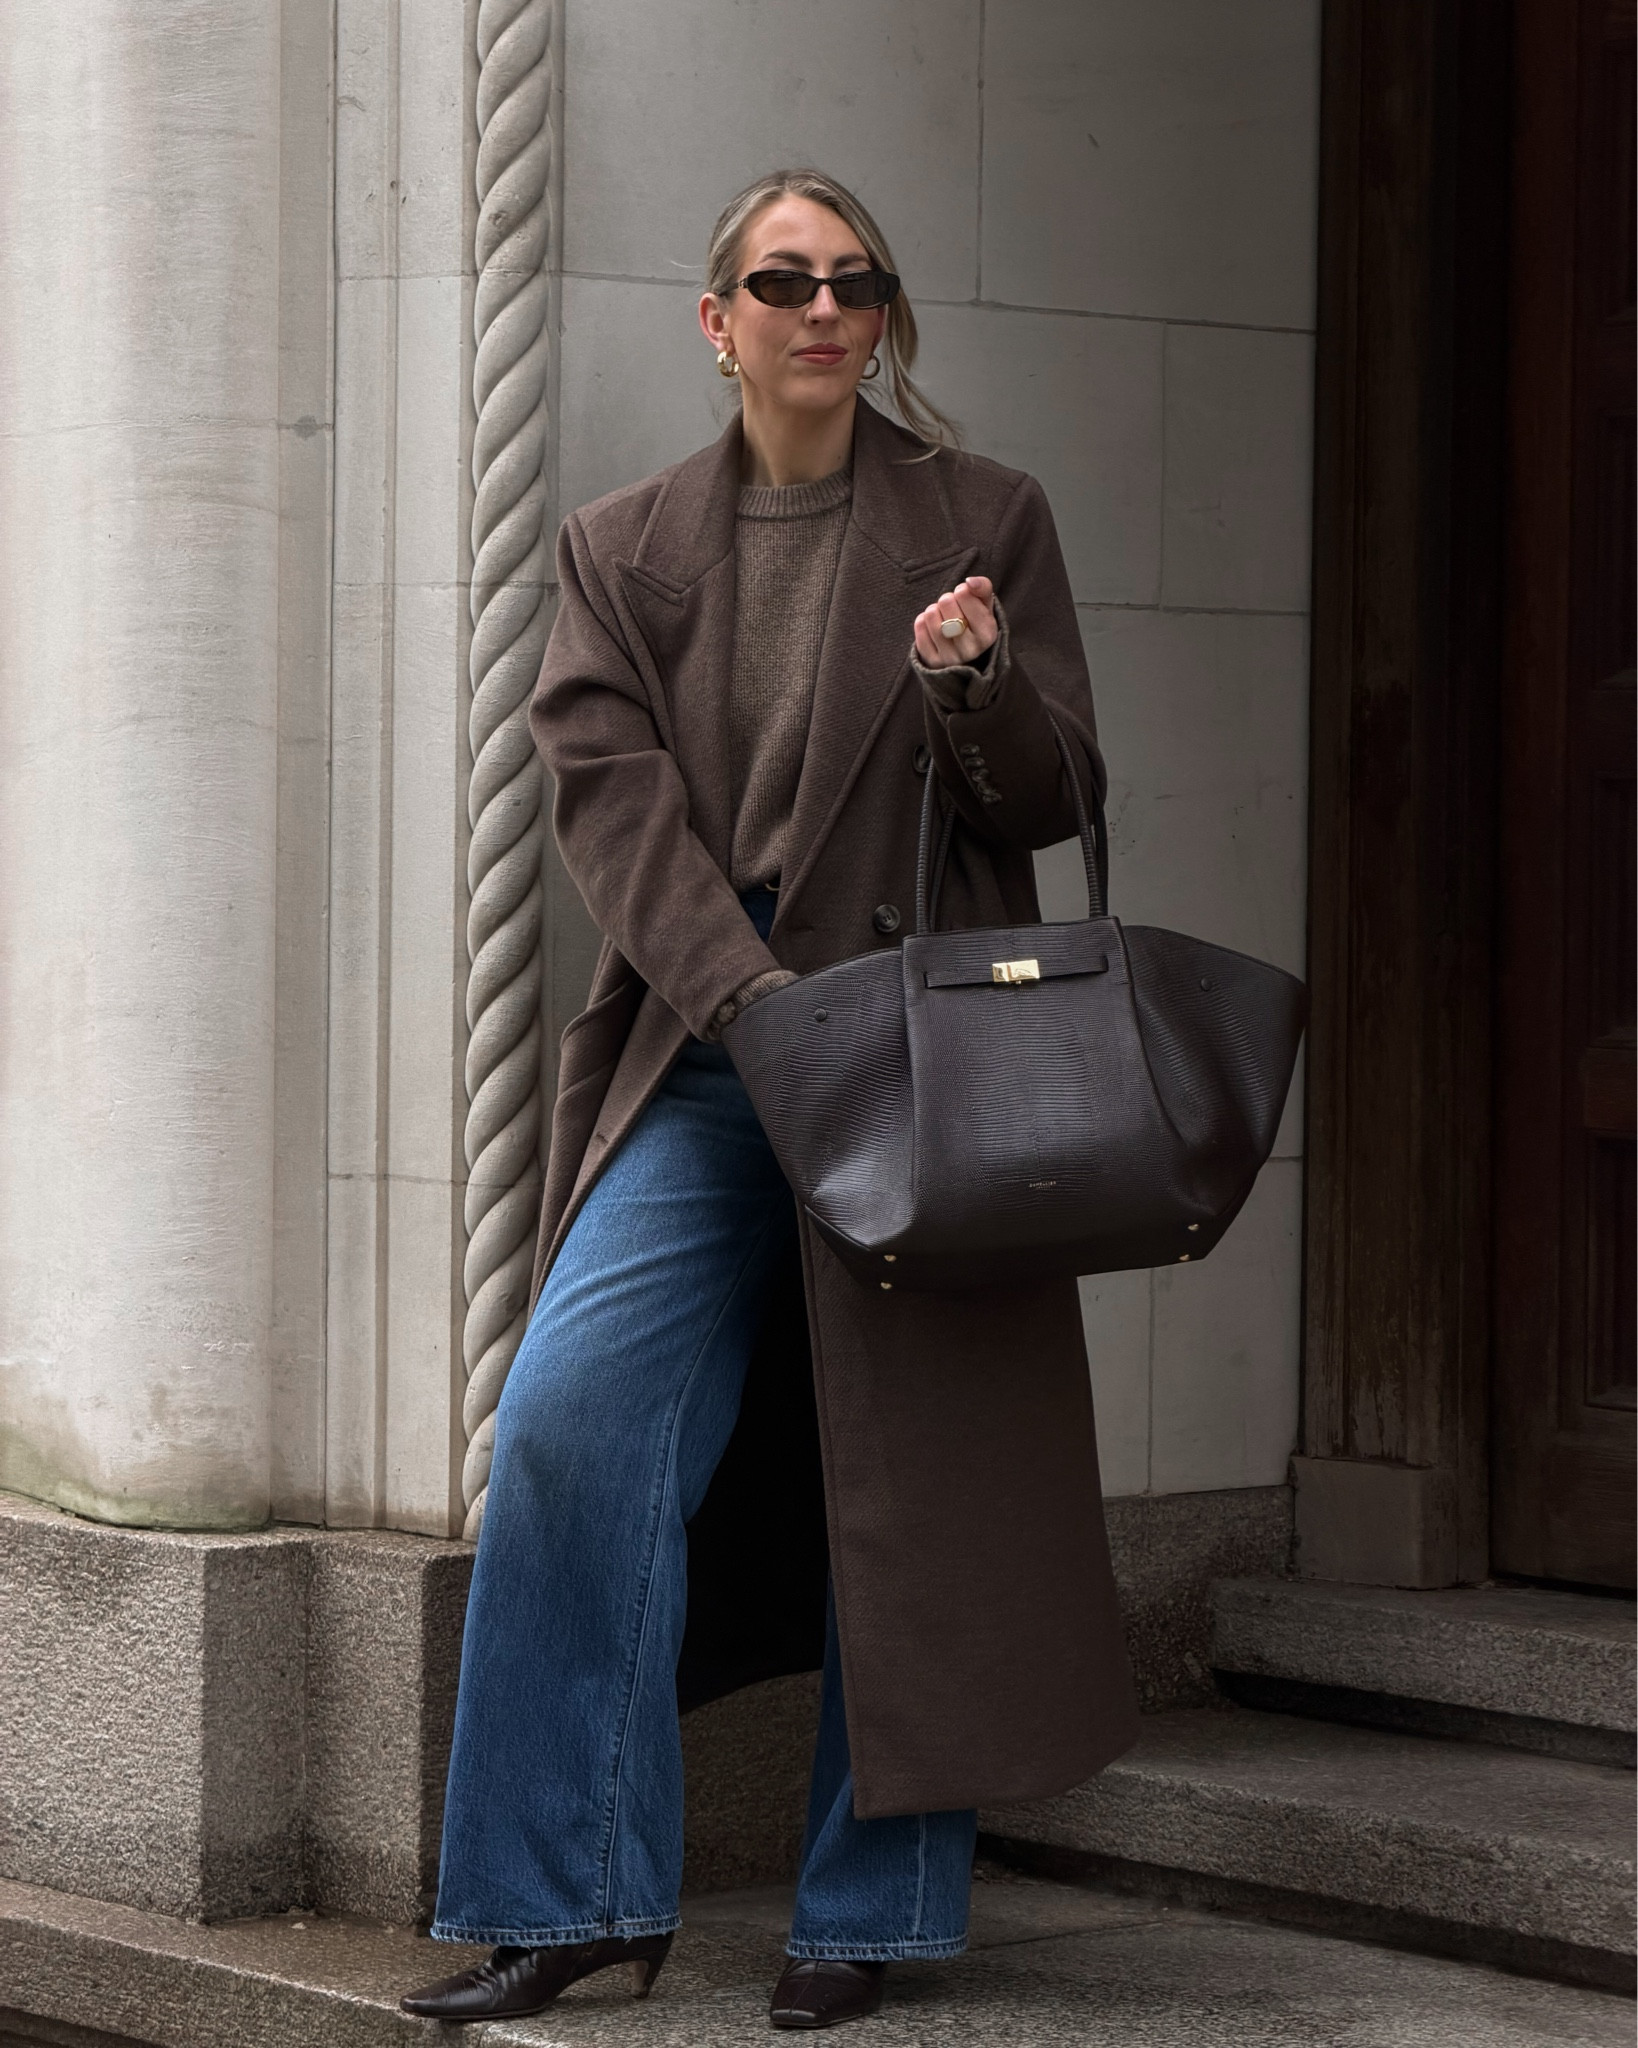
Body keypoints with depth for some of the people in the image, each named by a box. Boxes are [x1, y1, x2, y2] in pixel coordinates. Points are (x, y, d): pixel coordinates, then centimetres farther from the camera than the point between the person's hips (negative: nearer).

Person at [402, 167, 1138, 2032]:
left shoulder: (984, 525, 8)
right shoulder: (621, 552, 11)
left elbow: (1057, 799, 6)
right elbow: (615, 801, -1)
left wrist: (976, 690, -16)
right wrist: (753, 995, -16)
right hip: (702, 1065, 1)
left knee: (904, 1477, -1)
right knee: (568, 1423, -12)